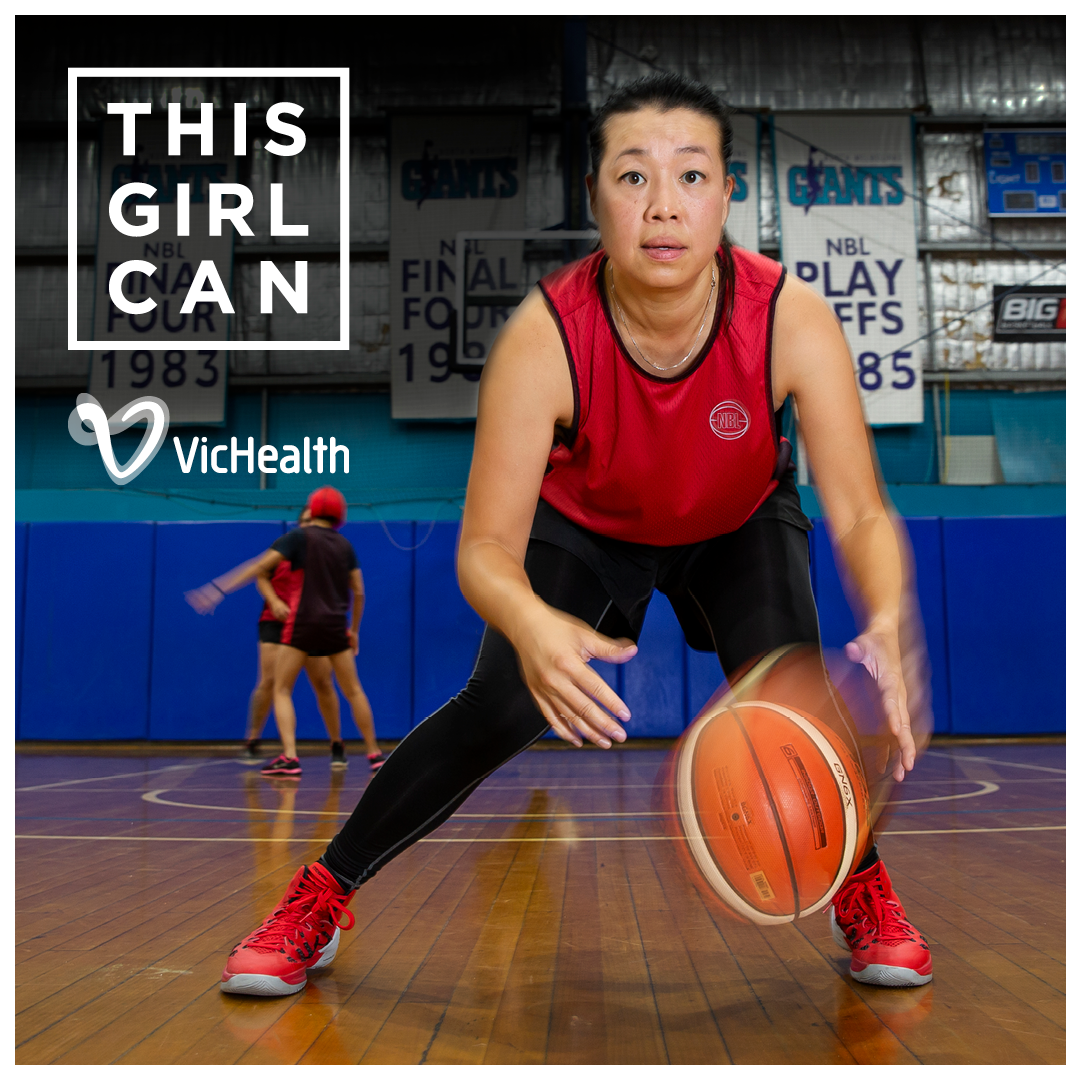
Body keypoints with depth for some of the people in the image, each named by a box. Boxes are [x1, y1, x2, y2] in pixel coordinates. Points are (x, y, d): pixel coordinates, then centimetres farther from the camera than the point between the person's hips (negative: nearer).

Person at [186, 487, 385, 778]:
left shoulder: (299, 537, 0)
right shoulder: (345, 545, 10)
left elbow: (259, 566, -9)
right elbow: (359, 592, 10)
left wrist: (220, 589, -11)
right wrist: (353, 630, 22)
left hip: (301, 623, -3)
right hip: (335, 626, 4)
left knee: (282, 690, 4)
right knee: (353, 691, 14)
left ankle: (289, 758, -12)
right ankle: (375, 756, 20)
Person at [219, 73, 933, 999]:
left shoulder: (793, 321, -32)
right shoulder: (544, 336, -35)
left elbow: (860, 514, -31)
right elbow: (486, 547, -36)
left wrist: (887, 628, -52)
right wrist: (532, 627, -59)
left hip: (741, 526, 2)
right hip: (582, 527, -1)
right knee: (503, 706, -18)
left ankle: (862, 888, 11)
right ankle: (320, 901, 4)